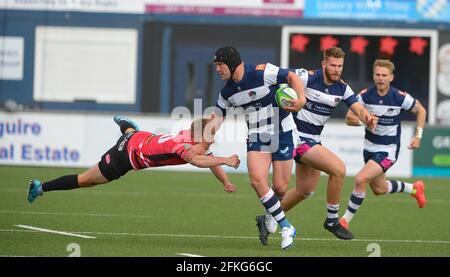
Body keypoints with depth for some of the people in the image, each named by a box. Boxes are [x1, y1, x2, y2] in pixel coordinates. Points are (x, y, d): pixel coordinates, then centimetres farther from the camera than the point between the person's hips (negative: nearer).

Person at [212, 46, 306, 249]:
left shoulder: (261, 73, -16)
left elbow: (291, 76, -9)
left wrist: (301, 98, -25)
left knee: (280, 188, -4)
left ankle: (269, 218, 31)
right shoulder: (227, 92, 3)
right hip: (256, 138, 4)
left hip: (281, 133, -4)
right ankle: (286, 228, -7)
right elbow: (217, 118, 13)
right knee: (257, 180, -18)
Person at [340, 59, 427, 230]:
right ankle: (414, 189, 48)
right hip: (370, 146, 5)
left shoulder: (400, 97, -16)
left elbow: (421, 111, 1)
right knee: (379, 189, 21)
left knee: (361, 179, -23)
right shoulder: (365, 95, -10)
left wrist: (418, 136, -6)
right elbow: (349, 119, -8)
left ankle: (345, 220, -9)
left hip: (388, 150, -5)